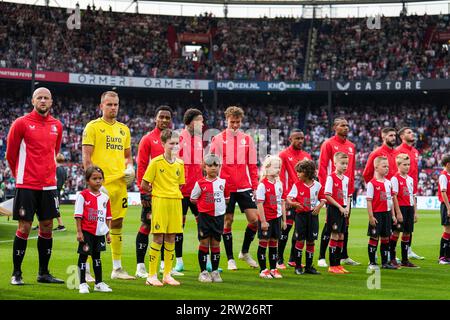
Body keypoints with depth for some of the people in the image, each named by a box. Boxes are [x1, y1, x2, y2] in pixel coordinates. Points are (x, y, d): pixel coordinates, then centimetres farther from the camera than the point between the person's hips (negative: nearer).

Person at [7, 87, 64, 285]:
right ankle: (16, 274, 5)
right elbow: (10, 153, 3)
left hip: (48, 185, 5)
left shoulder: (57, 126, 9)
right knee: (24, 227, -4)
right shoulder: (21, 123, -5)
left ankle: (43, 273, 16)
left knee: (47, 227, 6)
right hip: (26, 185, -5)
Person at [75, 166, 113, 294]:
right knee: (83, 256, 0)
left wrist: (108, 233, 11)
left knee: (97, 256, 15)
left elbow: (107, 217, 13)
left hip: (100, 233, 5)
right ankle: (82, 284, 6)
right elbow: (78, 215, -9)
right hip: (86, 232, -5)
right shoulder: (83, 195, -8)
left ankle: (99, 283, 21)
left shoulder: (105, 197, 7)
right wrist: (79, 232, -12)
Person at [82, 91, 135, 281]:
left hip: (119, 183, 6)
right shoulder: (93, 127, -2)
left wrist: (129, 168, 4)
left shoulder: (123, 129, 17)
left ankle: (117, 268, 18)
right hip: (100, 183, -6)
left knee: (117, 223, 10)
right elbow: (86, 155, -7)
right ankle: (85, 270, 0)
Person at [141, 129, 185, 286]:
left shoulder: (180, 163, 10)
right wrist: (156, 191, 7)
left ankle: (167, 275, 13)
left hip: (175, 202, 5)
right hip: (160, 201, -5)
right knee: (158, 238, -5)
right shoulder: (156, 162, -6)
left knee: (171, 238, 6)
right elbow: (144, 185, -3)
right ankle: (151, 275, 1)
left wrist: (172, 192, 9)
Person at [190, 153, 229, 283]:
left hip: (218, 216, 2)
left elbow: (227, 198, 16)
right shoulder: (200, 183, -4)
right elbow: (193, 199, 4)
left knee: (215, 243, 7)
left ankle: (215, 271, 15)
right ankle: (203, 272, 6)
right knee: (204, 243, 0)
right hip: (204, 216, -2)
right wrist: (205, 203, 2)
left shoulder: (222, 182, 4)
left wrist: (219, 204, 5)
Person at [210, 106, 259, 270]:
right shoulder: (218, 139, 0)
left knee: (254, 219, -4)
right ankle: (230, 259, 13)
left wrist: (255, 186, 7)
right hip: (225, 187, -2)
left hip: (244, 187, 2)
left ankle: (245, 252, 16)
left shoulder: (247, 139, 8)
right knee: (227, 221, 2)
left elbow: (252, 165, 11)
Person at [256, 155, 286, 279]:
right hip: (266, 218, -6)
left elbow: (282, 203, 13)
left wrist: (284, 220, 12)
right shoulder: (262, 185, -12)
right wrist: (263, 221, -16)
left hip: (276, 218, 6)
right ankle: (263, 270, 8)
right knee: (264, 242, 1)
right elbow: (260, 204, -14)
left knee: (274, 242, 10)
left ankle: (273, 269, 17)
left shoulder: (279, 183, 8)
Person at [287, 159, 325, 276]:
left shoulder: (317, 185, 1)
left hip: (313, 215, 2)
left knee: (311, 241, 6)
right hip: (301, 214, -2)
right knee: (300, 240, -2)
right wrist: (293, 203, -28)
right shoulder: (297, 185, -2)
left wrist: (319, 206, -9)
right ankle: (298, 266, 8)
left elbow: (323, 199, 10)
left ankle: (309, 266, 15)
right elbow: (288, 198, -7)